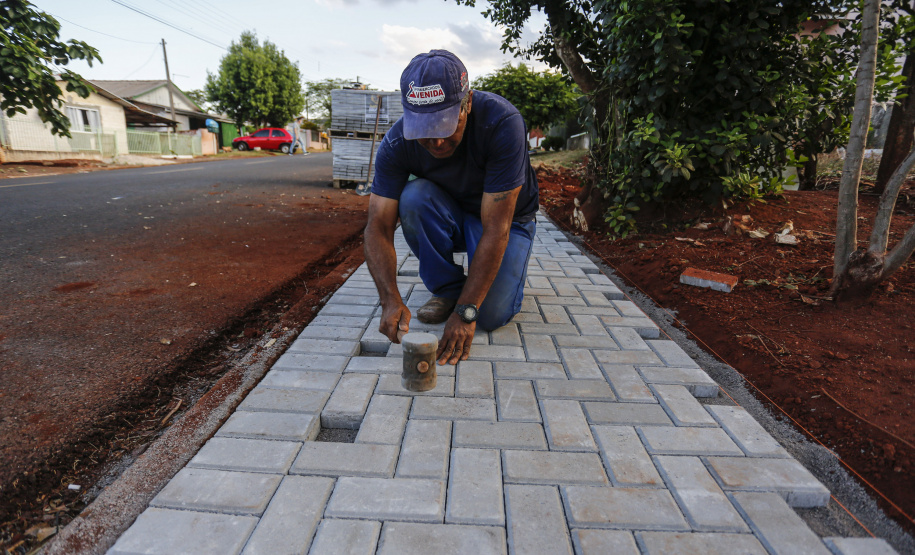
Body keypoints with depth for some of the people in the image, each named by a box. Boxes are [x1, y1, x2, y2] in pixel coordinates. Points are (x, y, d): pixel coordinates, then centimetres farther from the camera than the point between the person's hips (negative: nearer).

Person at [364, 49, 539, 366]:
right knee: (414, 197, -31)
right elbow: (379, 226, -25)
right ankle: (446, 287, -7)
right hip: (449, 218, 3)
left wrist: (465, 312, -36)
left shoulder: (503, 123, -33)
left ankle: (511, 268, 12)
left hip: (507, 218, -3)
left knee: (492, 315, -23)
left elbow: (496, 229, -35)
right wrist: (391, 300, -41)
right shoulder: (397, 143, -23)